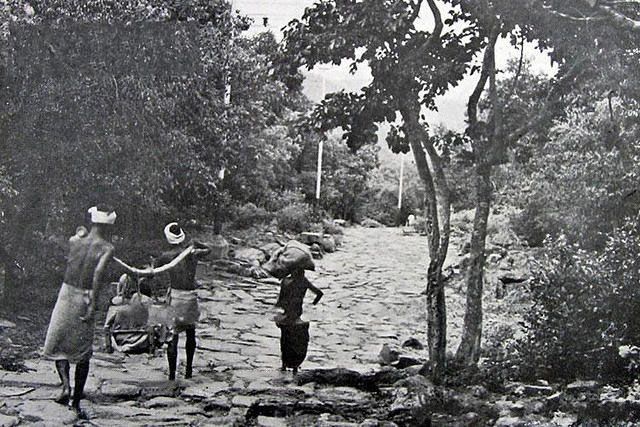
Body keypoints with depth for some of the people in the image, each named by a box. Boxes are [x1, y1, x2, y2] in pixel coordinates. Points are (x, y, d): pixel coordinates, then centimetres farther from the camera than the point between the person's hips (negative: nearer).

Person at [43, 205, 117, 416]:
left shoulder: (74, 241, 2)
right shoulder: (107, 248, -8)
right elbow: (99, 272, -22)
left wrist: (81, 234, 37)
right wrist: (93, 304, -23)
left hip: (66, 294, 2)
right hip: (85, 298, -2)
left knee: (58, 345, 15)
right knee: (83, 351, 11)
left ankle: (66, 384, -8)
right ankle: (76, 401, 15)